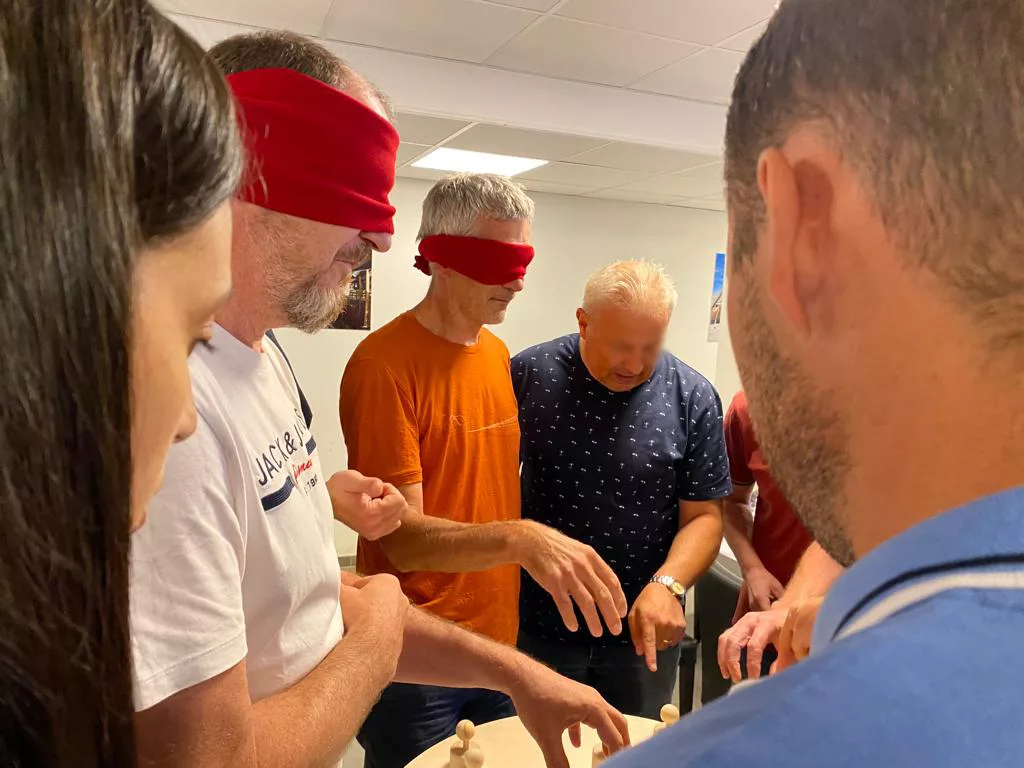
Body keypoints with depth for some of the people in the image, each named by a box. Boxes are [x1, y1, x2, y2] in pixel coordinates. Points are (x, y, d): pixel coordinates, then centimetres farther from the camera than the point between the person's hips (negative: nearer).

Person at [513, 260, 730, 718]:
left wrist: (667, 585, -20)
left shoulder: (692, 397, -7)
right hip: (538, 626, 0)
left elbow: (704, 515, -5)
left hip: (643, 633, 0)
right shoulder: (530, 373, -8)